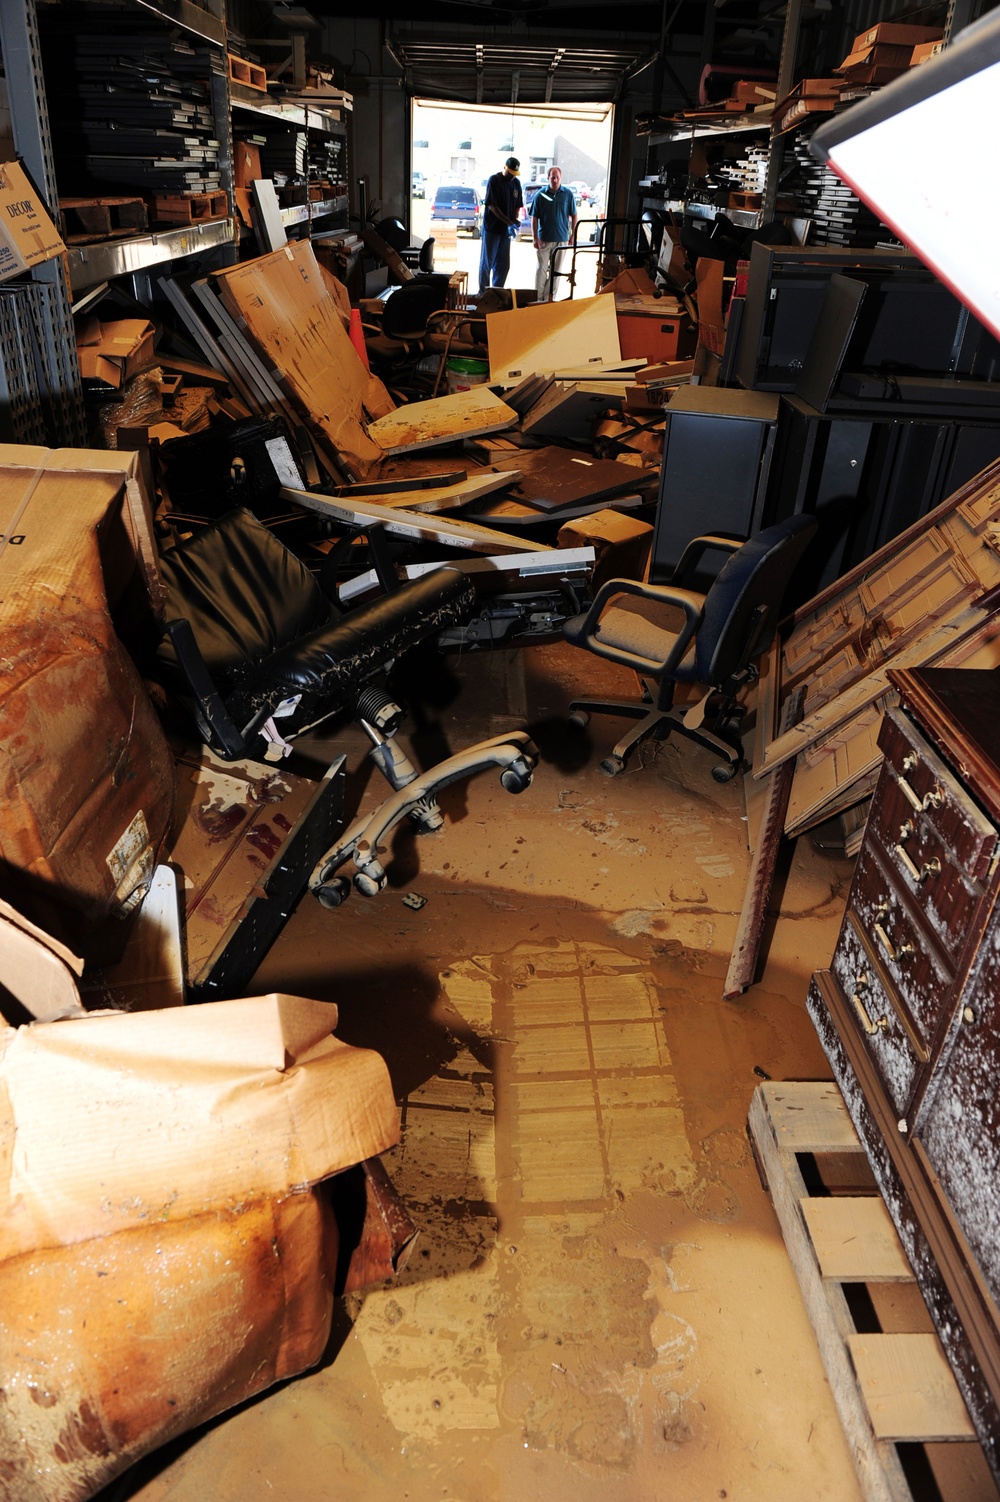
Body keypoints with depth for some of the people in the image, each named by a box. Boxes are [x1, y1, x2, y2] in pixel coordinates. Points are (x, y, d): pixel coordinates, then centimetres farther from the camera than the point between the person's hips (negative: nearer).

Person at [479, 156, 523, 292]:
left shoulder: (516, 183, 9)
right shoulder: (494, 180, -8)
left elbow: (518, 206, 16)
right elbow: (492, 206, -15)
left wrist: (515, 222, -4)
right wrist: (509, 222, -22)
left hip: (506, 229, 6)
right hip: (492, 228, -6)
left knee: (503, 265, 7)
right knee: (487, 261, 0)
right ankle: (483, 291, 6)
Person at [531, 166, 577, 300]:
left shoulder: (568, 194, 2)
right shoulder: (540, 194, -1)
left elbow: (573, 216, 7)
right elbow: (534, 218, 0)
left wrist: (573, 235, 1)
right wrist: (535, 238, -6)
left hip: (561, 239, 1)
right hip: (544, 239, -1)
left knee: (556, 270, 6)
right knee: (542, 268, -2)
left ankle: (549, 297, 15)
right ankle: (538, 297, 3)